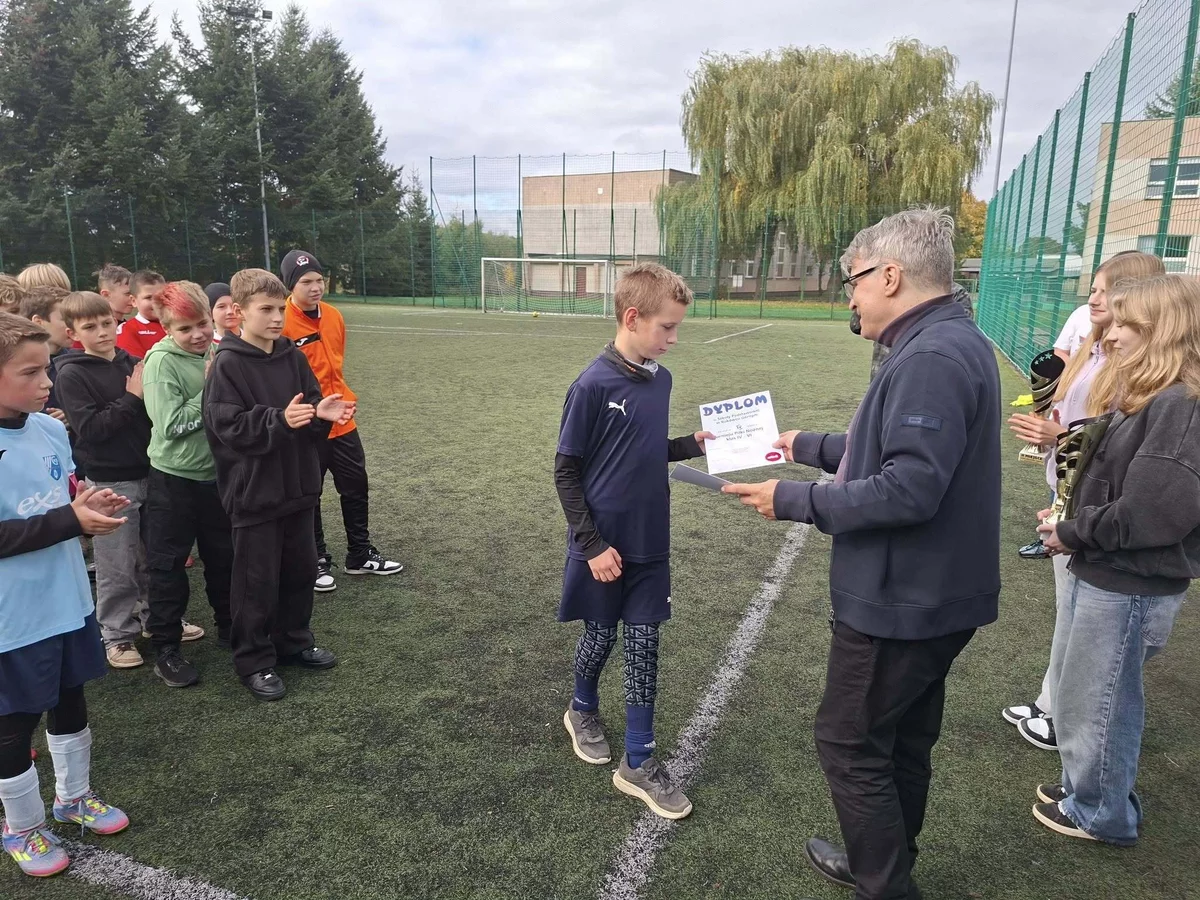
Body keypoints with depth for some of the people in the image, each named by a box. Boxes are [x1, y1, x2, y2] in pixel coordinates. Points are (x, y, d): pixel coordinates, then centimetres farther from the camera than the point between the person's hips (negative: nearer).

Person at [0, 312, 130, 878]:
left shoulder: (51, 430, -2)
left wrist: (89, 505, -8)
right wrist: (71, 519, -27)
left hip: (67, 600, 6)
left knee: (69, 701, 22)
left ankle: (74, 796, 43)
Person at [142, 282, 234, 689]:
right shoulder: (162, 361, -14)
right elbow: (170, 426, -21)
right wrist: (209, 392, -19)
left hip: (216, 472, 5)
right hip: (173, 479, -5)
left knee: (224, 556, 15)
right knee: (168, 564, 5)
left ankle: (228, 627, 33)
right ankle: (166, 649, 17)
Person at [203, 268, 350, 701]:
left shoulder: (293, 356, 4)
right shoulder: (227, 364, -13)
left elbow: (310, 404, 10)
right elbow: (228, 426, -19)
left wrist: (323, 412, -13)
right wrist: (280, 420, -31)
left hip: (297, 484, 6)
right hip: (254, 492, -6)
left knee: (300, 570, 17)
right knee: (257, 581, 5)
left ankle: (294, 641, 35)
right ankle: (254, 661, 21)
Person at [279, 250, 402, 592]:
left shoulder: (334, 316, 4)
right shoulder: (280, 322, -17)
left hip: (342, 421, 7)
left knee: (356, 487, 15)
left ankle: (360, 555, 31)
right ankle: (317, 562, 26)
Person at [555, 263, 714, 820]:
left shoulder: (660, 380, 3)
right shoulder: (593, 386, -17)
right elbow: (565, 471, -12)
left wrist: (693, 445, -2)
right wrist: (591, 545, -14)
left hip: (650, 543, 5)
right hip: (604, 545, -5)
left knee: (643, 648, 8)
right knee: (599, 637, 14)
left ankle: (638, 763, 20)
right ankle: (583, 711, 43)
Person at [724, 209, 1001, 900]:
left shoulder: (933, 359, -24)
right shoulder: (953, 343, 9)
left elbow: (908, 489, -30)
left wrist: (794, 500, -21)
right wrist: (810, 447, 20)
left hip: (900, 602, -10)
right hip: (936, 595, 10)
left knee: (851, 744, 6)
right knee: (904, 740, 23)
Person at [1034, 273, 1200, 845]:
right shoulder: (1144, 398, 9)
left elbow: (1148, 514, -27)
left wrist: (1071, 534, -14)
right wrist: (1071, 518, 2)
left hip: (1129, 587, -9)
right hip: (1104, 573, 9)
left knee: (1098, 700, 8)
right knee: (1077, 689, 22)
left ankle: (1101, 814, 29)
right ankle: (1087, 788, 41)